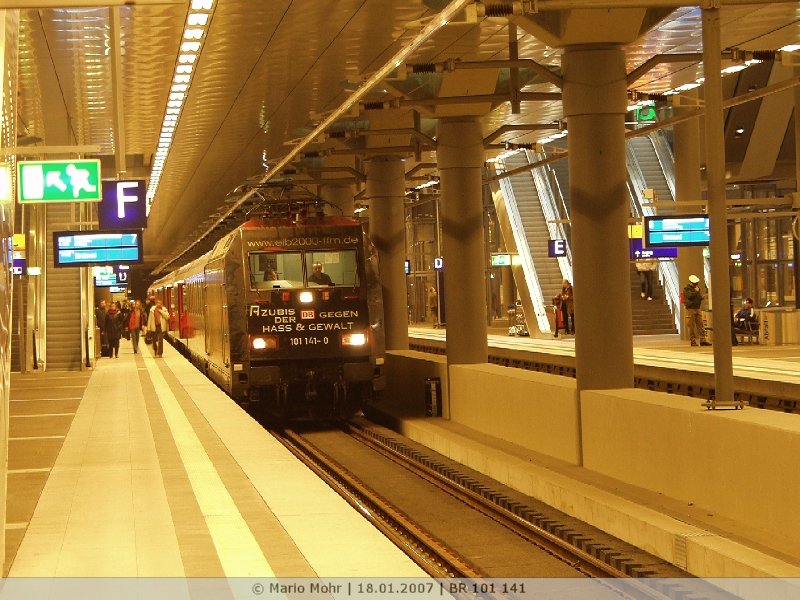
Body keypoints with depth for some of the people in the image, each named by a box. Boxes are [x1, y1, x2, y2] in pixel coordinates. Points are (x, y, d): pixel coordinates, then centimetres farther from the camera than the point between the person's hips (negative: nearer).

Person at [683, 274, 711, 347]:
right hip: (690, 309, -7)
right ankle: (693, 341, -1)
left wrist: (702, 297, 6)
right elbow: (690, 296, -21)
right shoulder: (686, 289, -4)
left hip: (697, 308, 7)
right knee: (691, 326, -4)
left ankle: (702, 340, 0)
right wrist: (696, 291, -17)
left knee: (700, 325, 1)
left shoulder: (697, 288, 18)